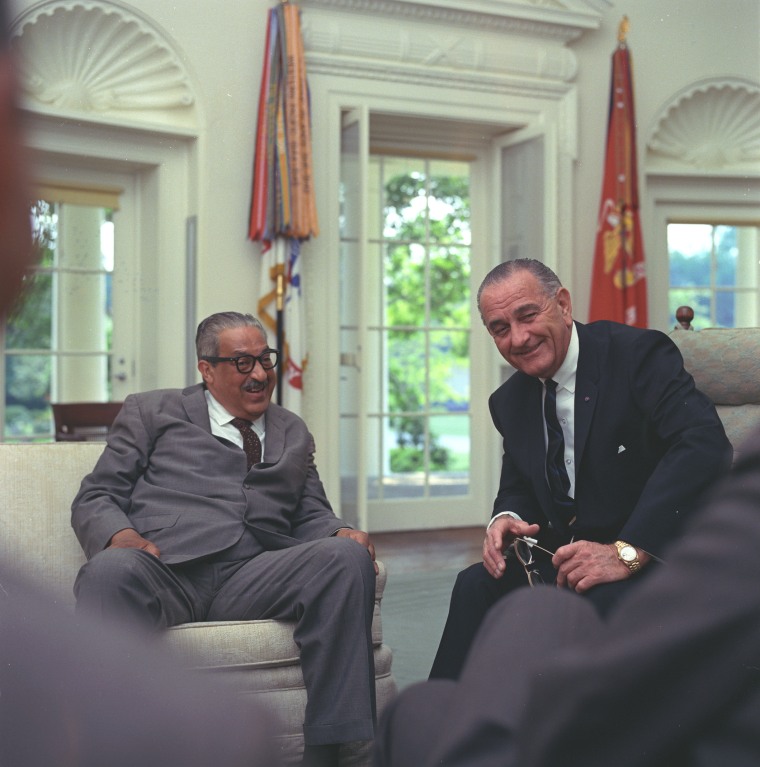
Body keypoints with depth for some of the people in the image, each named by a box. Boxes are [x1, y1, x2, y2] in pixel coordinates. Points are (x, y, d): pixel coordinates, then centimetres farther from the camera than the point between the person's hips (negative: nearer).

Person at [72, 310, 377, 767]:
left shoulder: (294, 433, 30)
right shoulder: (151, 412, 20)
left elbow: (311, 516, 27)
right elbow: (95, 498, 14)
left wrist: (342, 535, 0)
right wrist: (120, 535, -11)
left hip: (253, 577, 3)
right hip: (163, 569, -2)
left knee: (348, 555, -26)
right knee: (110, 569, -38)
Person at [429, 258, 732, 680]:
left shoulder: (639, 354, -12)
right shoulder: (509, 402, 10)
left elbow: (706, 445, -25)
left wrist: (628, 551, -32)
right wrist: (506, 519, -7)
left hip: (656, 552, -6)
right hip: (567, 558, 6)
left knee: (603, 601, -34)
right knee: (476, 586, -17)